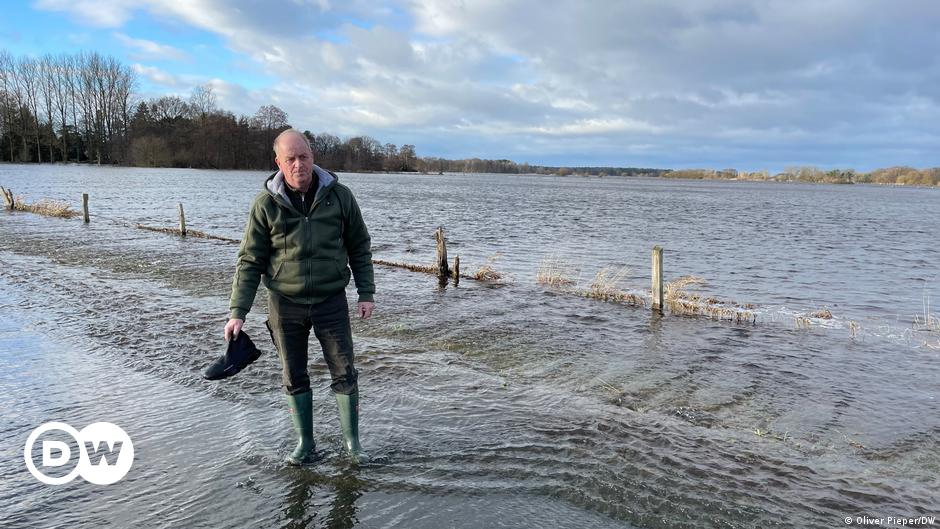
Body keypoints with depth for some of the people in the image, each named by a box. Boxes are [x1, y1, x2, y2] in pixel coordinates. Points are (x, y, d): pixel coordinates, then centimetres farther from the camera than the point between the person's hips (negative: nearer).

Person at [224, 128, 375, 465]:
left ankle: (352, 442, 20)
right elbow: (250, 261, -4)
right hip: (285, 303, 0)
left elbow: (359, 247, 4)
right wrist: (237, 312, -9)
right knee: (294, 377, 9)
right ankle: (306, 444, 26)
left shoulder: (339, 195, -4)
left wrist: (366, 293, -1)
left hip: (331, 301, 0)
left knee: (344, 373, 3)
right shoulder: (266, 204, -6)